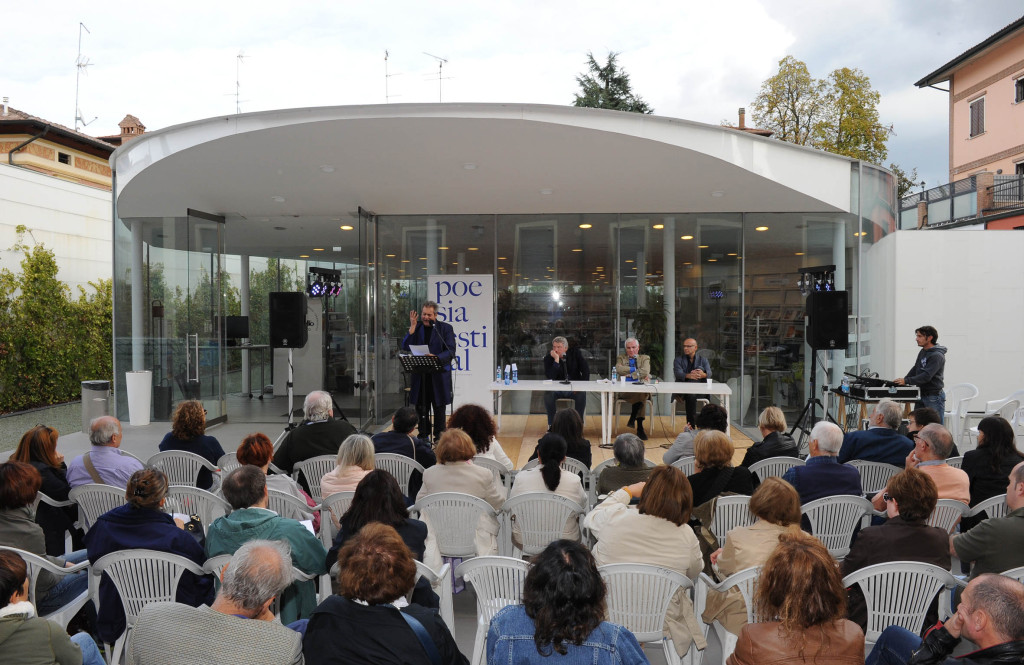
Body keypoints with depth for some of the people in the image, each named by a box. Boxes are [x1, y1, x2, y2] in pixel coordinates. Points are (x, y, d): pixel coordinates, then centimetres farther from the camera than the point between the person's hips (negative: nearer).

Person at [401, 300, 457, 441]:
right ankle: (423, 436, 23)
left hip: (439, 375, -3)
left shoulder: (446, 328, -1)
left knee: (439, 408, 4)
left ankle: (439, 439, 13)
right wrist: (412, 327, -9)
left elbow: (451, 351, -8)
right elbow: (405, 347, -2)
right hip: (420, 374, 3)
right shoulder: (417, 328, 9)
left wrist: (436, 358, -25)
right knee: (421, 408, 11)